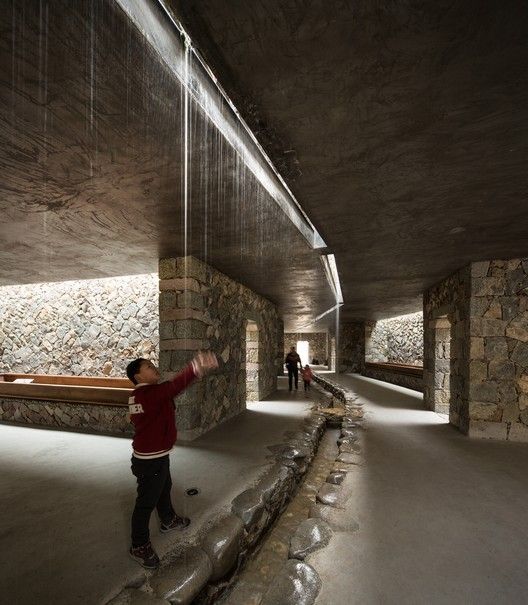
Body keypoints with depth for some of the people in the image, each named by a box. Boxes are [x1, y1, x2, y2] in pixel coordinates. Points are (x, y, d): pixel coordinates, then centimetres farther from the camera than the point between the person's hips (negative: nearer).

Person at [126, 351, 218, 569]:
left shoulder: (139, 395, 4)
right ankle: (139, 546, 28)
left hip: (156, 455, 10)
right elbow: (176, 385, -45)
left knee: (164, 488, 29)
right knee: (146, 501, 8)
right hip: (150, 460, -10)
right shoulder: (149, 393, -29)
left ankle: (168, 520, 51)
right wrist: (197, 367, -54)